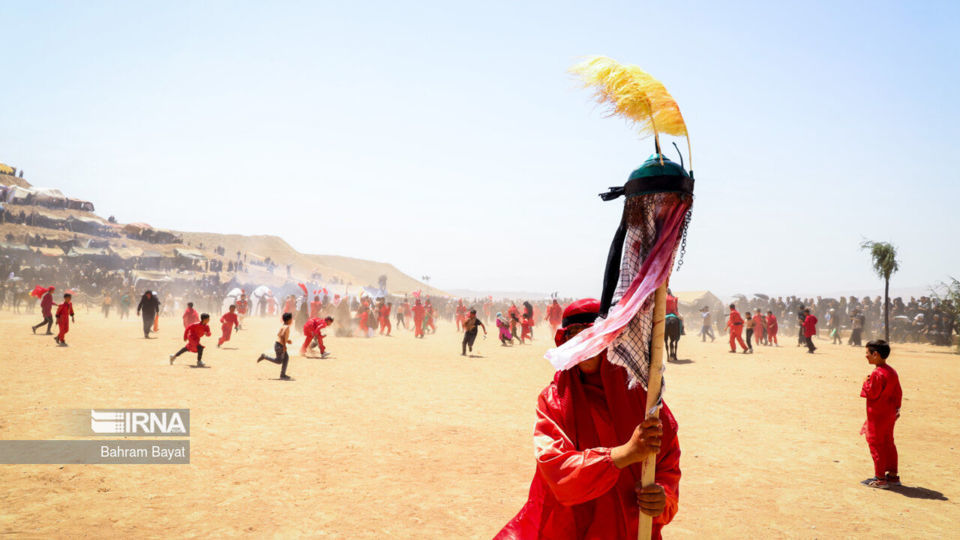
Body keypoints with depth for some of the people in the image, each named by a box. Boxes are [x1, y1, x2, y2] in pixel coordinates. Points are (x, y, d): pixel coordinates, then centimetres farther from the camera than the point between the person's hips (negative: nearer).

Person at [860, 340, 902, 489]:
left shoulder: (877, 374, -20)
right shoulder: (892, 372, 8)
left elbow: (872, 394, -21)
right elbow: (898, 393, 13)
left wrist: (866, 383, -5)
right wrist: (897, 408, 20)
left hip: (877, 416, -9)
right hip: (889, 414, 9)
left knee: (876, 445, -1)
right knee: (888, 444, 16)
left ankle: (880, 478, 2)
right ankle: (893, 475, 22)